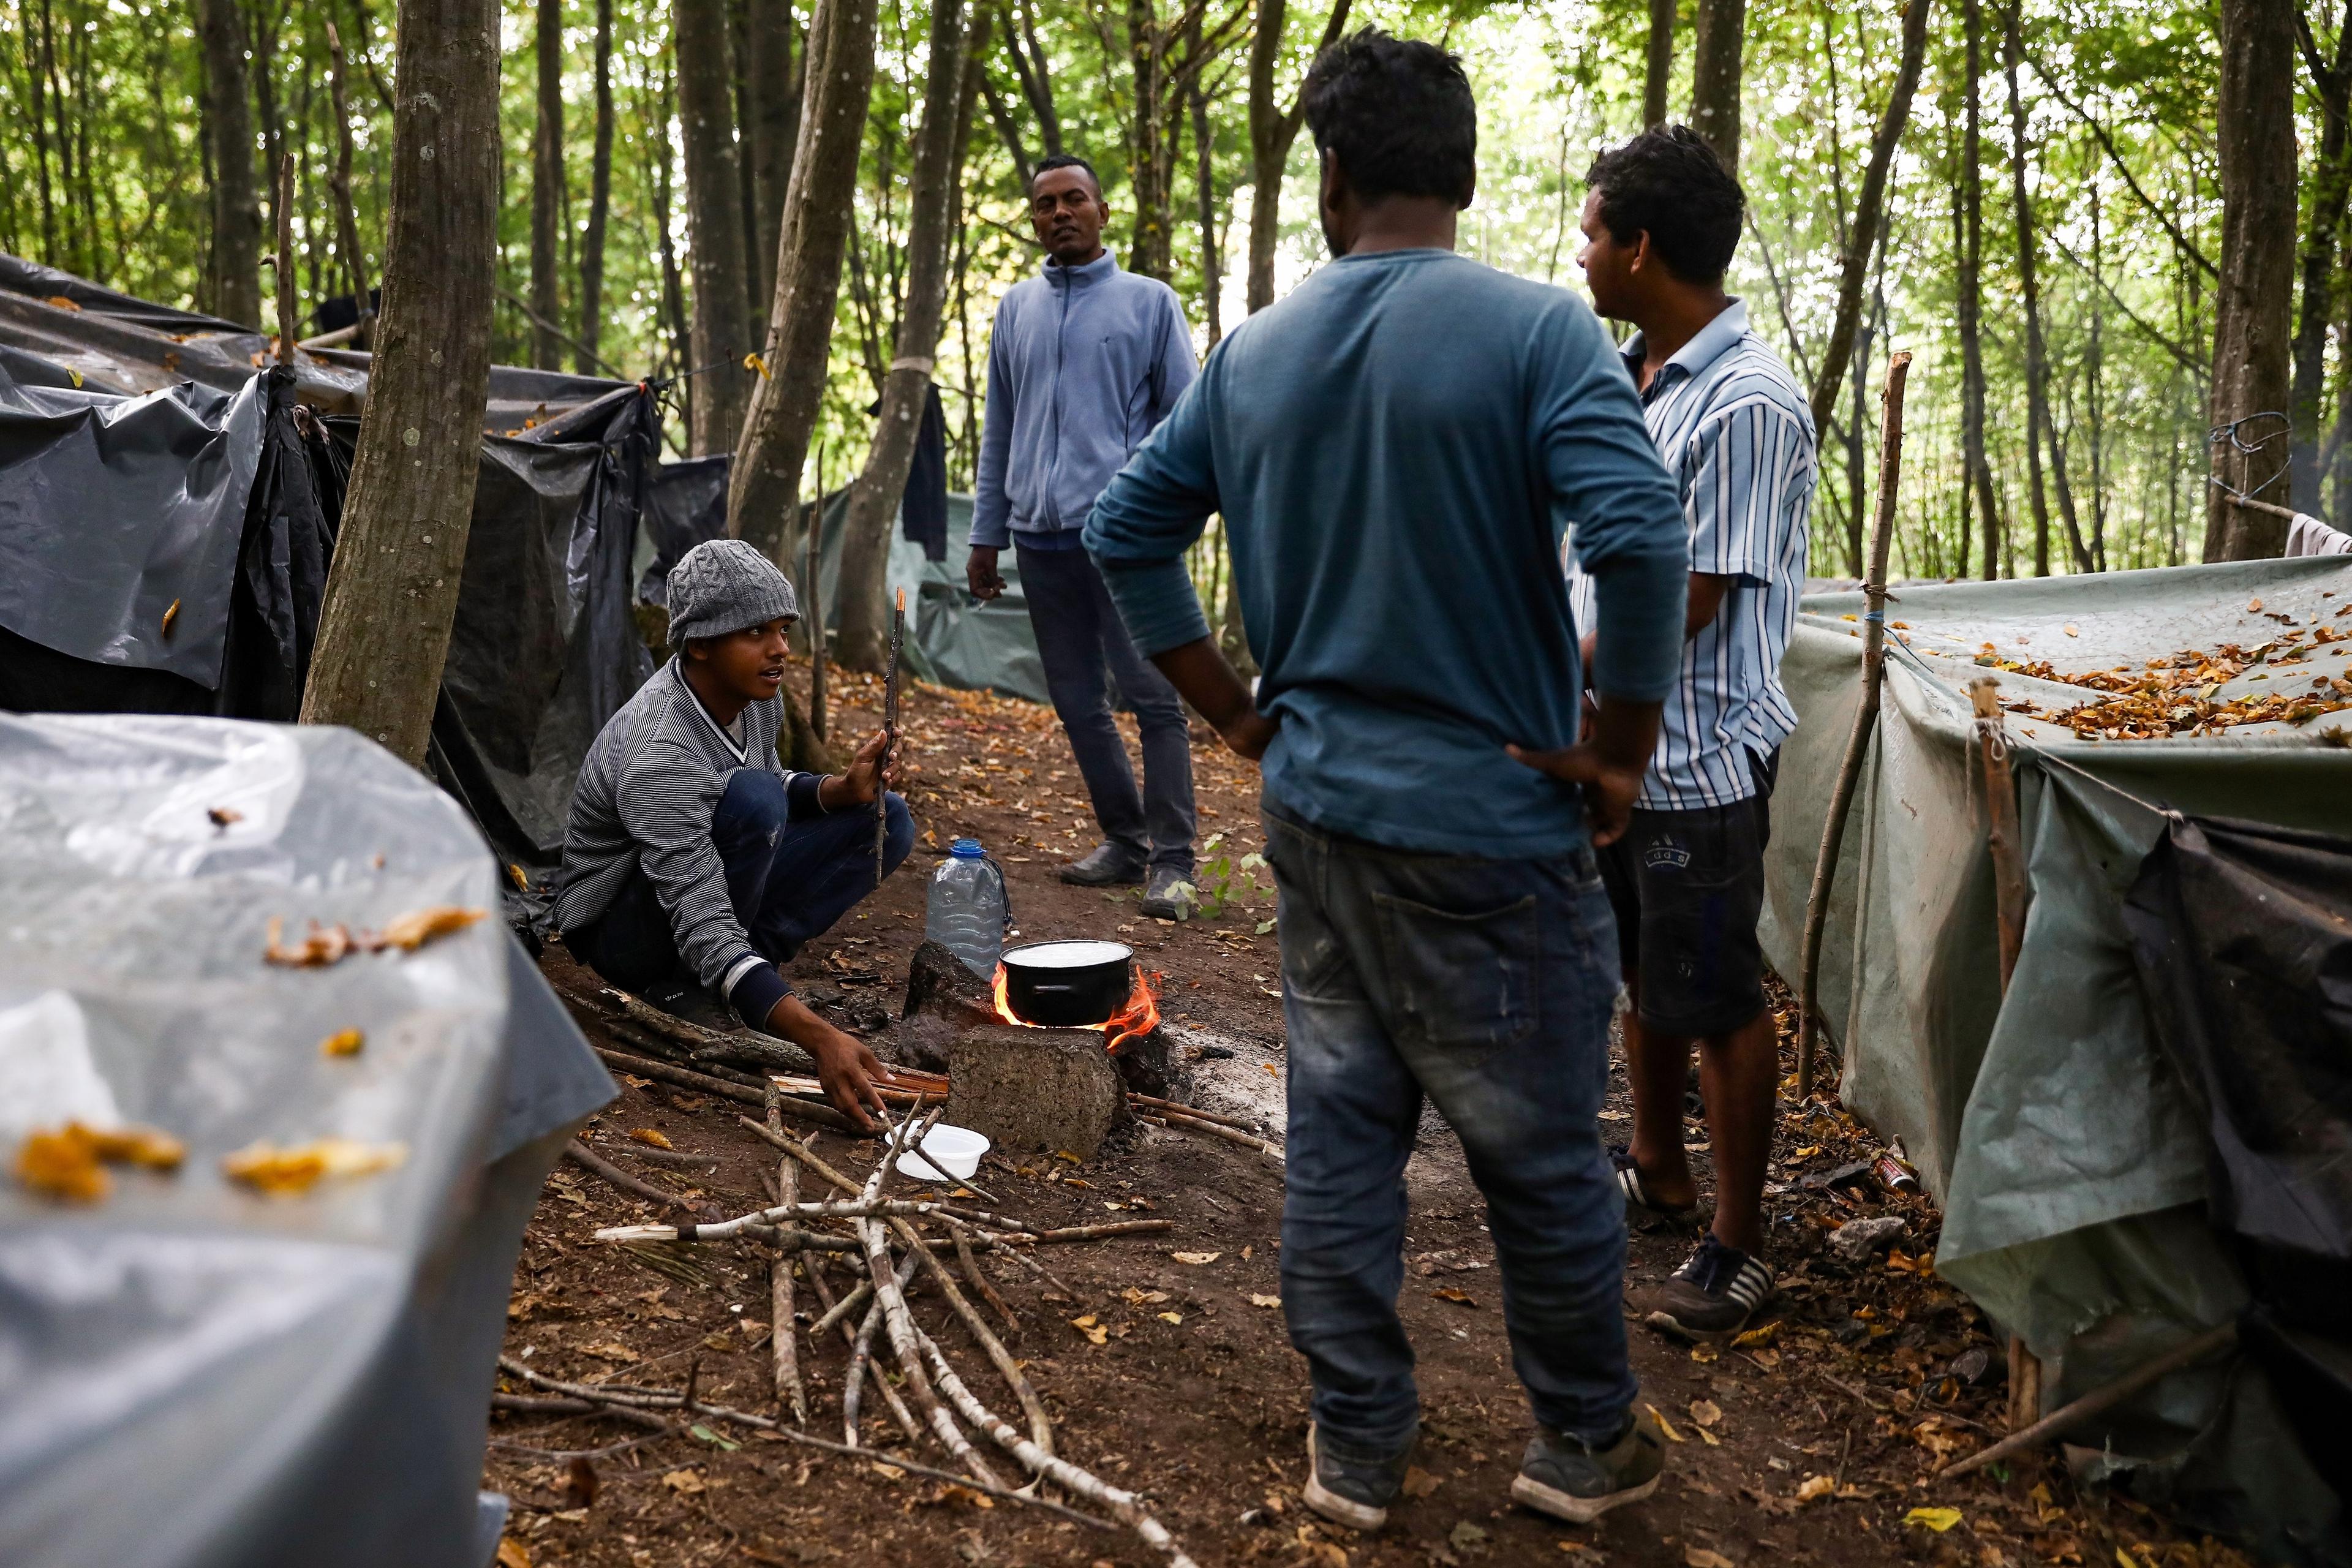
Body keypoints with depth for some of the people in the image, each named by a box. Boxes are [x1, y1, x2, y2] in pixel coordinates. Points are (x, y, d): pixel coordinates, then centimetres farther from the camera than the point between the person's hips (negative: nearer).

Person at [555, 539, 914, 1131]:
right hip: (620, 929, -8)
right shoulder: (658, 754, -34)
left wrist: (841, 790, -13)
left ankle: (747, 957, -6)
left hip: (707, 884, 8)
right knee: (750, 800, -35)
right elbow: (703, 927, -41)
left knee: (886, 821, -3)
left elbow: (777, 784, 12)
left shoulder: (754, 694, -9)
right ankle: (688, 991, -14)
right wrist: (820, 1038, -51)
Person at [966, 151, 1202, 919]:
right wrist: (987, 533, 14)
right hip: (1040, 537, 5)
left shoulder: (1149, 302, 4)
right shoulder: (1017, 309, 16)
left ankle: (1171, 862, -4)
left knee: (1153, 696, -8)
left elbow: (1182, 417, 2)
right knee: (1078, 703, 9)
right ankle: (1124, 841, 20)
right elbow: (998, 429, 18)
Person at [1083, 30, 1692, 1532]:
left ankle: (1359, 1447, 27)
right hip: (1491, 825, -5)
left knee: (1339, 1131, 15)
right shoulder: (1534, 328, -12)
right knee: (1542, 1151, 11)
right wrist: (1622, 752, -11)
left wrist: (1239, 711, 14)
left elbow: (1127, 532, 11)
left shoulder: (1254, 351, 5)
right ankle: (1586, 1443, 29)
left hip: (1315, 811, 5)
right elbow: (1640, 536, -24)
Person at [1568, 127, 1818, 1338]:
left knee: (1719, 1004, 4)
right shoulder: (1624, 373, 7)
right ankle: (1656, 1167, 41)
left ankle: (1738, 1244, 18)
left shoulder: (1748, 403, -20)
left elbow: (1683, 603, -21)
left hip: (1694, 757, -9)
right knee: (1643, 972, 22)